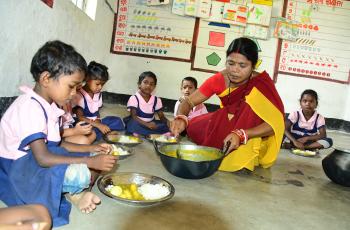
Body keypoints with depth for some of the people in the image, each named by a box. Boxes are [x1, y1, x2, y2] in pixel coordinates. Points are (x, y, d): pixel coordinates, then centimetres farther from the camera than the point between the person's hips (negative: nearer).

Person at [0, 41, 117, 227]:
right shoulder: (30, 107, -24)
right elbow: (43, 158, -31)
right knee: (79, 174, -35)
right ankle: (74, 193, -3)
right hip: (19, 168, -10)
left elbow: (56, 144, 10)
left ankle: (74, 191, -11)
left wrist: (91, 149, 0)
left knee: (96, 156, 6)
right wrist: (90, 162, -29)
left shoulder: (48, 105, 6)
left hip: (36, 160, 10)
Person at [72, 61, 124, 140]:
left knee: (117, 121, -12)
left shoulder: (98, 94, 8)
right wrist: (98, 125, -27)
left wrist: (99, 124, -14)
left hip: (96, 123, 7)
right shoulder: (79, 95, -14)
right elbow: (80, 117, -18)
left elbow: (97, 113, 10)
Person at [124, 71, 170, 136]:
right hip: (138, 124, -4)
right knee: (133, 124, -36)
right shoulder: (134, 98, -9)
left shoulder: (157, 100, 5)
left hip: (151, 124, 4)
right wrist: (147, 124, -33)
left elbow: (162, 117, 4)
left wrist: (168, 122, -20)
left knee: (166, 126, -20)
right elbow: (133, 116, -18)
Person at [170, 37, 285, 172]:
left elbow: (275, 123, -29)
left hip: (252, 135, -3)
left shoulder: (262, 84, -23)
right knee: (194, 127, -17)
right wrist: (181, 119, -37)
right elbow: (188, 102, -13)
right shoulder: (219, 80, -15)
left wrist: (241, 134, -44)